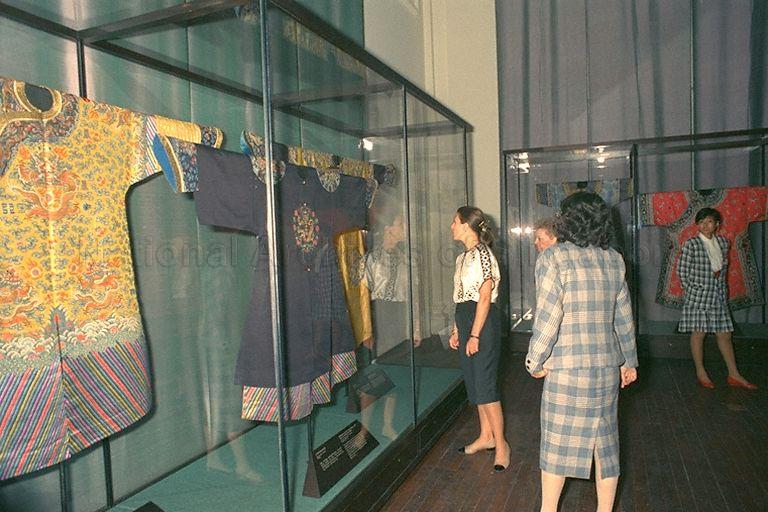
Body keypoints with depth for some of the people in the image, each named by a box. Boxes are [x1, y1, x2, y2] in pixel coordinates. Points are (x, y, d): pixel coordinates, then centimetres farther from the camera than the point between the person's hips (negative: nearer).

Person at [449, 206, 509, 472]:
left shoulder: (482, 253, -13)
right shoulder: (463, 257, 14)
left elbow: (484, 297, -18)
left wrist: (474, 335, -20)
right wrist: (456, 330, 15)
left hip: (482, 321, -9)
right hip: (465, 320, 9)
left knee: (485, 384, -5)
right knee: (474, 383, 14)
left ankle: (500, 444, 8)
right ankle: (486, 436, 27)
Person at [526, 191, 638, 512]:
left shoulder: (554, 257, -13)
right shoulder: (614, 260, 4)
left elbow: (548, 317, -16)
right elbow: (624, 315, 10)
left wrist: (535, 361, -4)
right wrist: (629, 360, 21)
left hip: (568, 367, -5)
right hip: (608, 365, 6)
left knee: (557, 441, 10)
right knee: (605, 439, 17)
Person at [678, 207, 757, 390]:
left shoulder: (723, 241, 7)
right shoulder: (691, 244, -10)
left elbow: (724, 267, 16)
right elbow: (682, 270, -7)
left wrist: (722, 288, 10)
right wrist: (692, 290, -6)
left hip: (718, 295, 5)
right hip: (698, 295, -5)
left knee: (724, 333, 10)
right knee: (699, 333, 3)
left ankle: (734, 375, 18)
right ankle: (701, 373, 14)